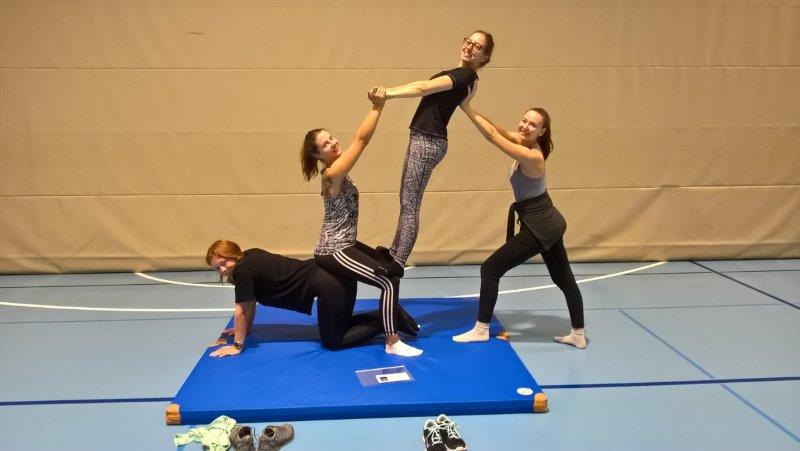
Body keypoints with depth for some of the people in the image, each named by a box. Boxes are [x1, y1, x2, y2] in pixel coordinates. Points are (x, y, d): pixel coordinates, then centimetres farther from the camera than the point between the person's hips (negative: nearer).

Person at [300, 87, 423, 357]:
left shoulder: (336, 169, 7)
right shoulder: (332, 174, -21)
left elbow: (359, 141, 1)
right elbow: (361, 139, -25)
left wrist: (376, 105, -7)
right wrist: (377, 107, -23)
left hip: (342, 246, 11)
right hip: (334, 253, -11)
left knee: (390, 267, 23)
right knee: (389, 281, -14)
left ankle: (395, 319, 38)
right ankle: (392, 343, -5)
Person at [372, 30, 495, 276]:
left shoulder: (466, 75, -12)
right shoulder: (458, 74, 19)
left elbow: (424, 88, -19)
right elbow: (422, 85, 18)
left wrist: (388, 94, -19)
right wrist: (388, 91, 10)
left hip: (428, 142, -10)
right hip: (422, 139, 10)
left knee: (409, 204, -8)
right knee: (406, 200, 16)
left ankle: (397, 263, -5)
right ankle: (394, 251, 27)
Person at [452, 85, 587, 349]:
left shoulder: (531, 157, -26)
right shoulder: (526, 143, 0)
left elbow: (492, 135, -26)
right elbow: (497, 130, -3)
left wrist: (467, 107, -22)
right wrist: (468, 107, -13)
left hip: (539, 227, -10)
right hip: (548, 223, 10)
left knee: (491, 268, -3)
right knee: (563, 279, 17)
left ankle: (481, 330, 6)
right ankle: (578, 335, 29)